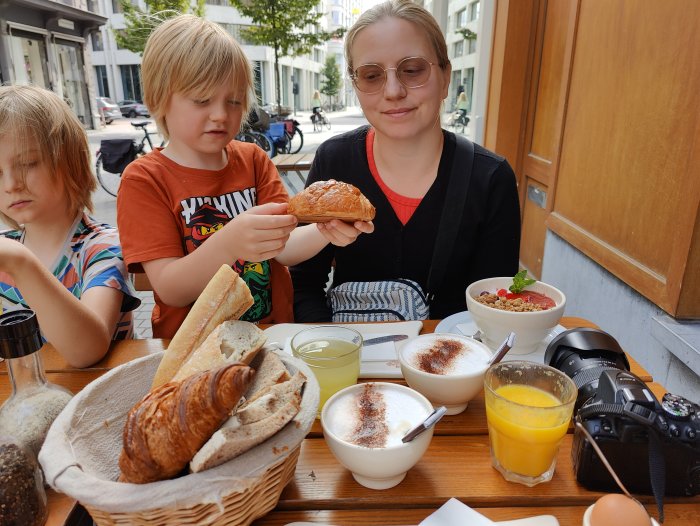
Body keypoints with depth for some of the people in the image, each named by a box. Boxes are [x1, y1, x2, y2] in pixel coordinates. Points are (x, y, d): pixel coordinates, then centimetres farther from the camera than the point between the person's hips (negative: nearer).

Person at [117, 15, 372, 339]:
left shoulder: (254, 160, 5)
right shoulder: (143, 179, -5)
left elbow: (283, 247, -4)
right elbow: (171, 291, -13)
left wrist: (323, 232, -23)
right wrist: (228, 243, -30)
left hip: (275, 330, 2)